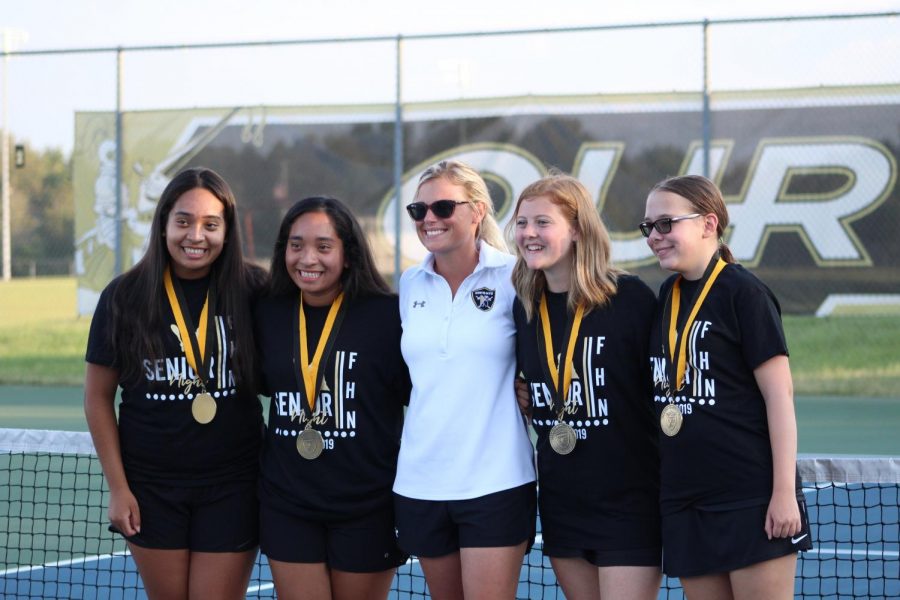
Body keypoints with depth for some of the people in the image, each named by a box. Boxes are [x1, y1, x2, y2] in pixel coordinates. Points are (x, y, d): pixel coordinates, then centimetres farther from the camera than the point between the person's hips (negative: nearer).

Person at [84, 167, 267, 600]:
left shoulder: (252, 291, -5)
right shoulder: (125, 297, -3)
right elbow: (98, 397, 3)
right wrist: (118, 487, -1)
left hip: (231, 487, -1)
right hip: (152, 489, 1)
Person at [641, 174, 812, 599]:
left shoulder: (743, 293, -8)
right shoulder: (668, 296, 12)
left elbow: (779, 393, -11)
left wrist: (784, 491, -15)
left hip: (751, 500, -7)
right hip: (684, 500, 7)